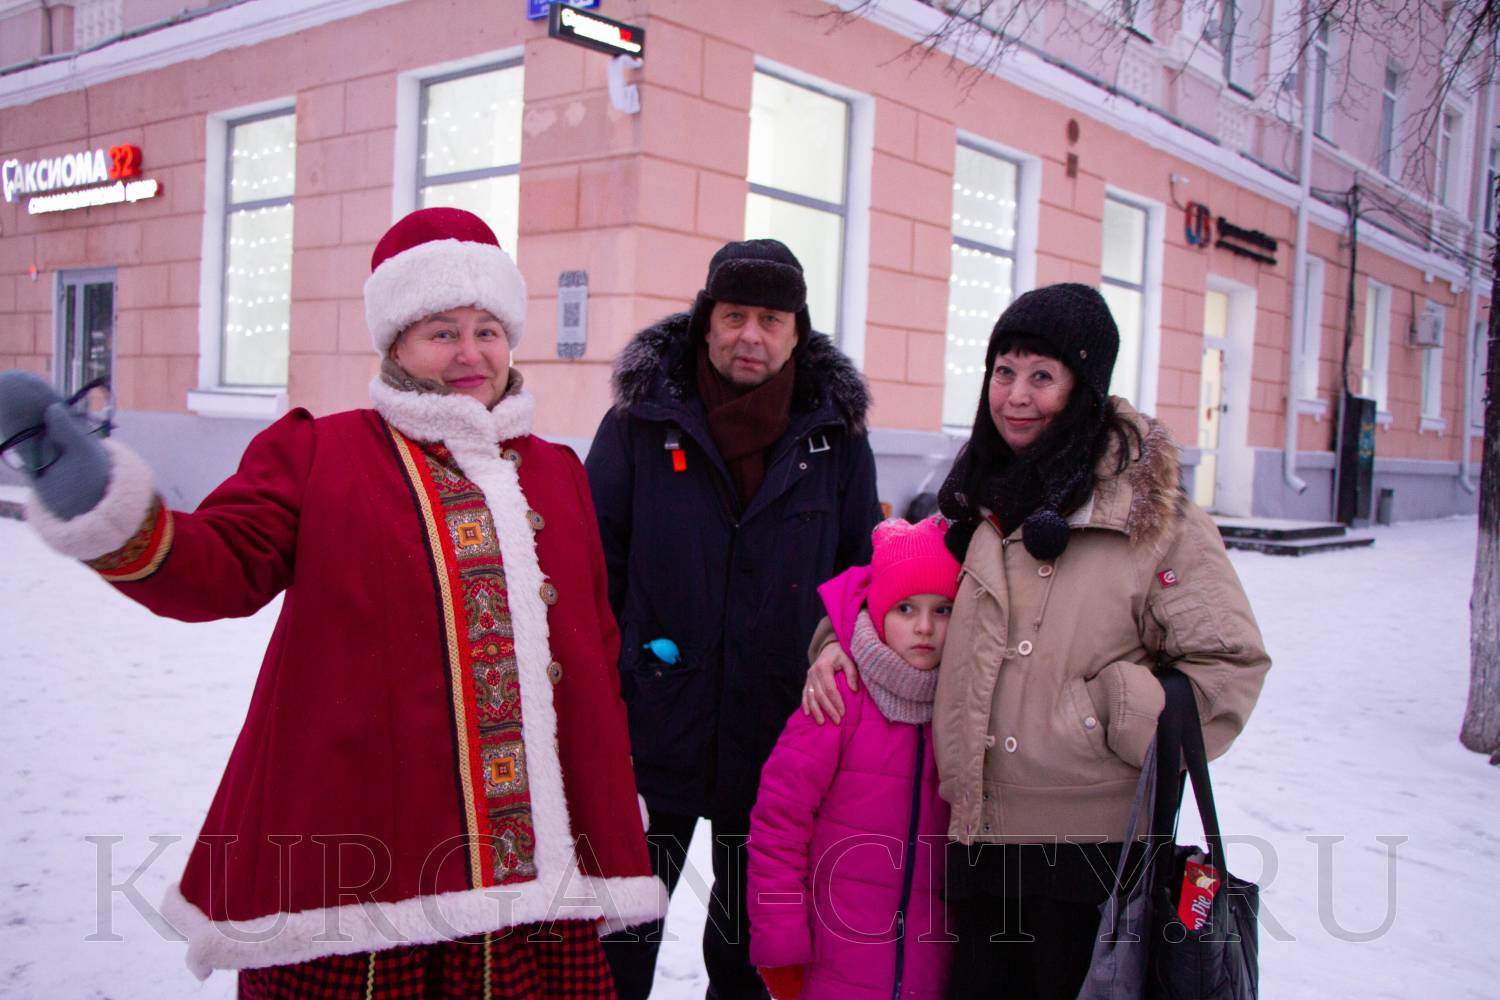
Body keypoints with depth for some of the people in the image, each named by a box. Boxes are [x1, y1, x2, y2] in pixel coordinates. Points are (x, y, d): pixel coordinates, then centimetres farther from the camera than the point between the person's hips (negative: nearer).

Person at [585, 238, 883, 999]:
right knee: (626, 921, 11)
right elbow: (595, 563, -1)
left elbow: (859, 576, 8)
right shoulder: (642, 420, -4)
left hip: (780, 735, 2)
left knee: (749, 929, 20)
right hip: (652, 728, -1)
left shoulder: (837, 434, 1)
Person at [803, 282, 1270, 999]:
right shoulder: (979, 504, 10)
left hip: (1093, 845, -4)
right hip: (979, 840, 5)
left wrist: (1114, 717, -15)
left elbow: (1229, 665, -6)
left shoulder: (1150, 514, -7)